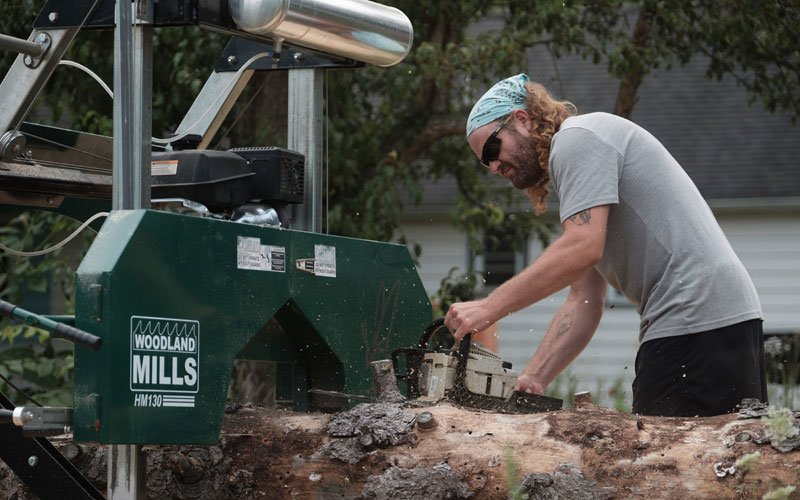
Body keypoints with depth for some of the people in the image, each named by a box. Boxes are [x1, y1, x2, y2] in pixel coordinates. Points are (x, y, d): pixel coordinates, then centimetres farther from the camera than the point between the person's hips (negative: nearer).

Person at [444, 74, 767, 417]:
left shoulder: (577, 137, -3)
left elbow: (582, 248, -19)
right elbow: (584, 304, 20)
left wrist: (488, 308, -16)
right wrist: (531, 381, 10)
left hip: (697, 321, -10)